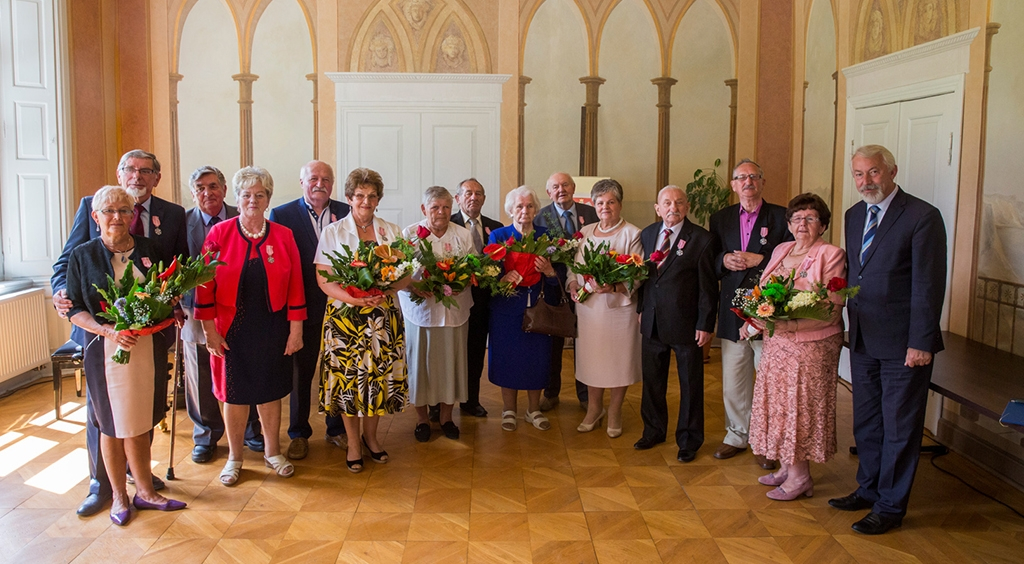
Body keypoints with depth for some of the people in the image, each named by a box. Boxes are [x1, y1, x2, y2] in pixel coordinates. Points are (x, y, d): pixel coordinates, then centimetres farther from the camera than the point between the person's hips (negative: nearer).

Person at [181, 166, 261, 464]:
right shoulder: (183, 222, -2)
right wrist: (181, 302, -15)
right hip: (197, 313, 0)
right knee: (201, 379, 11)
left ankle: (250, 430, 31)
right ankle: (206, 436, 30)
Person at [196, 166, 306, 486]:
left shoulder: (283, 236, 0)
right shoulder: (219, 234, -3)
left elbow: (295, 286, 1)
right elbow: (205, 284, -3)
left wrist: (295, 328, -2)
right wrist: (209, 329, -7)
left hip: (272, 329, 1)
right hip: (231, 328, -1)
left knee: (270, 390, 11)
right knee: (234, 392, 8)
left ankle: (273, 453, 29)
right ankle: (234, 457, 25)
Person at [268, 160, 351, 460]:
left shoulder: (346, 213, 2)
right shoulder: (282, 215, -4)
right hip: (303, 308, -2)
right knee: (300, 373, 12)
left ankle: (337, 429, 30)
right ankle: (299, 434, 27)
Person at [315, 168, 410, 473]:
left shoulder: (392, 232, 8)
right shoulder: (333, 232, 2)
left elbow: (407, 274, 5)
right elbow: (323, 279, -4)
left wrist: (387, 291, -16)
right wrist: (352, 298, -20)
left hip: (383, 317, 2)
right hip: (344, 317, -2)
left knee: (380, 374, 5)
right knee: (347, 376, 2)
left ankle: (370, 434, 26)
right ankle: (353, 442, 19)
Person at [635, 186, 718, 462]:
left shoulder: (702, 239, -10)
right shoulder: (647, 234, 6)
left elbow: (708, 286, -9)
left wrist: (705, 324, -11)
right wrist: (641, 307, 9)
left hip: (686, 325, -5)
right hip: (652, 322, 5)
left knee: (690, 385, 8)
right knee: (652, 380, 16)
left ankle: (689, 440, 23)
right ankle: (654, 431, 34)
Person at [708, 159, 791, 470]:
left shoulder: (781, 216, 2)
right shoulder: (720, 219, 12)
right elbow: (710, 263, 13)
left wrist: (759, 259, -15)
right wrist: (724, 260, -8)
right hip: (733, 312, 3)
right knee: (732, 382, 9)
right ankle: (737, 435, 26)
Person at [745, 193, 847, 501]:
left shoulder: (831, 255, -11)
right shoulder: (781, 250, 10)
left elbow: (832, 312, -17)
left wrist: (791, 325, -28)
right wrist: (755, 319, -2)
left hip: (812, 345, -7)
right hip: (777, 343, 7)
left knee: (802, 406, 0)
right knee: (781, 404, 12)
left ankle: (800, 477, 12)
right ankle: (788, 467, 25)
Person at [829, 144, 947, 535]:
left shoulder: (922, 216, -12)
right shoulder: (854, 216, 10)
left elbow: (929, 285, -15)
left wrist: (920, 342, -17)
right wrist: (851, 323, 8)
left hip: (903, 343, -7)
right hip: (863, 340, 7)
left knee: (899, 426, 6)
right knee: (866, 422, 18)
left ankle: (890, 506, 19)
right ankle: (869, 489, 34)